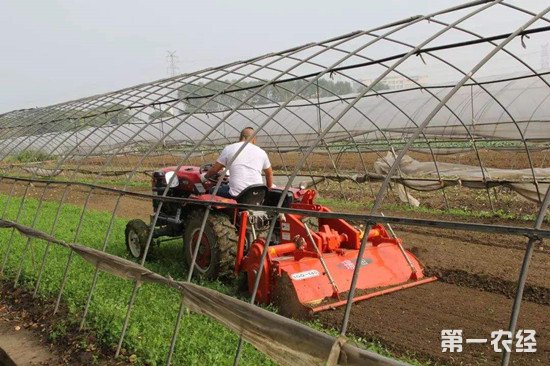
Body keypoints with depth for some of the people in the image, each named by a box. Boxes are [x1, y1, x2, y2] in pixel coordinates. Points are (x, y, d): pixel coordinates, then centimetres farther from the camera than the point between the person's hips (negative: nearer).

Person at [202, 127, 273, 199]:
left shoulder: (229, 149, 4)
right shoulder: (261, 152, 12)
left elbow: (214, 170, 13)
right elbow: (269, 174, 25)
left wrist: (205, 176, 33)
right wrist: (268, 188, 42)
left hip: (237, 195, -3)